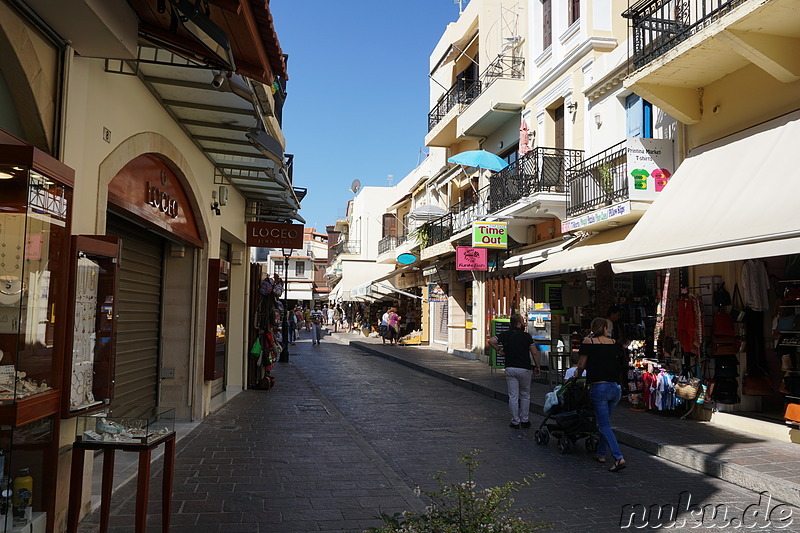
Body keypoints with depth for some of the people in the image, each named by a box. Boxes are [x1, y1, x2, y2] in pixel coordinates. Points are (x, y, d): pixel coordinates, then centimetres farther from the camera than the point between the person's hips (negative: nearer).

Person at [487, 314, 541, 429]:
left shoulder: (505, 335, 2)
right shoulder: (526, 336, -5)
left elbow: (491, 341, -9)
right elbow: (534, 353, -6)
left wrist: (499, 350, 5)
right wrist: (537, 367, 5)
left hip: (510, 369, 1)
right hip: (525, 368, -1)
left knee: (513, 396, 4)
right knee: (525, 395, 13)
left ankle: (515, 422, 7)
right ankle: (524, 420, 16)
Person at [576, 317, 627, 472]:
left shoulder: (588, 342, -4)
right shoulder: (614, 343, 6)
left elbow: (581, 365, 2)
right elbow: (619, 363, 10)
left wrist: (577, 372, 22)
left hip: (599, 387, -5)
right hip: (616, 387, 5)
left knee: (604, 425, -1)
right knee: (605, 422, 19)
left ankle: (619, 458, -12)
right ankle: (601, 454, 27)